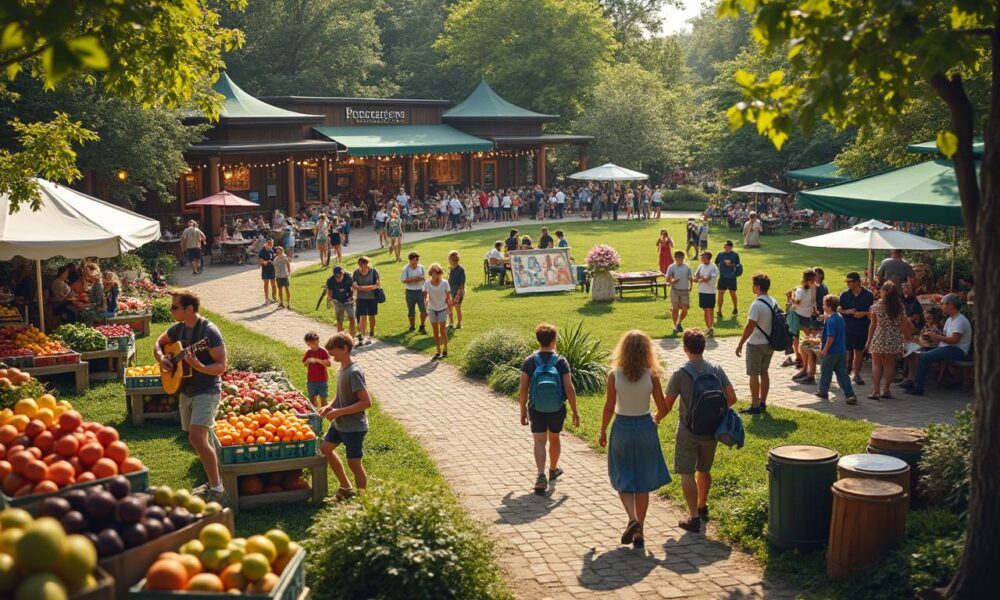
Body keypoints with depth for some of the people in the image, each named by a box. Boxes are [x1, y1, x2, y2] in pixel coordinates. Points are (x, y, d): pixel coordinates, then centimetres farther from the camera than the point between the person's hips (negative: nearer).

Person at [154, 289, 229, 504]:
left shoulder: (209, 331, -19)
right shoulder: (178, 328, 5)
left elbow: (221, 367, -19)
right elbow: (158, 343, 22)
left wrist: (199, 366, -36)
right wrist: (161, 358, 2)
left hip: (207, 392, -8)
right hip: (186, 391, 8)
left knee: (197, 438, -20)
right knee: (200, 440, 14)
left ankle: (218, 491, -15)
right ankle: (214, 483, 27)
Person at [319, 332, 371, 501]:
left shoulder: (354, 372, -24)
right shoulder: (341, 368, 3)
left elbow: (366, 402, -27)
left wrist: (339, 411, -24)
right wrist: (330, 406, -1)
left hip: (354, 427, -10)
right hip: (339, 424, 10)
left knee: (354, 463, 1)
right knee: (325, 448, 21)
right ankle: (346, 488, 33)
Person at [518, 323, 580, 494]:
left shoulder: (530, 361, -10)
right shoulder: (561, 361, -12)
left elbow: (523, 389, -9)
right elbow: (569, 389, -14)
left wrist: (523, 410, 4)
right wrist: (575, 412, -4)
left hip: (536, 410, -1)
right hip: (557, 410, 1)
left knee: (540, 441, 1)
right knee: (554, 438, 22)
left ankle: (541, 475, -18)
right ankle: (553, 470, 41)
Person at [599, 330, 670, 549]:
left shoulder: (614, 375, -11)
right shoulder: (651, 375, -9)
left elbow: (609, 407, -8)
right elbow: (663, 408, -5)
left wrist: (603, 432, 6)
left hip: (622, 428, -1)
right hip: (645, 428, 1)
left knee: (623, 479, 14)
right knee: (642, 481, 12)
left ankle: (632, 519, -8)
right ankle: (639, 531, 16)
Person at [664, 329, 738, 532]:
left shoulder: (680, 374, -15)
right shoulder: (717, 370, -4)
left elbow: (667, 406, -11)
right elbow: (732, 398, -3)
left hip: (688, 432, -5)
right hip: (711, 431, 5)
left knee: (687, 473, 1)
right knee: (704, 470, 22)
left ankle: (694, 517, -5)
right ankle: (702, 507, 39)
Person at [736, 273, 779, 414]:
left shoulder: (757, 305, -22)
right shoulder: (774, 303, 3)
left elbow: (750, 327, -23)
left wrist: (740, 344, -16)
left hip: (756, 344, -8)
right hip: (770, 344, 8)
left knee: (754, 375, 1)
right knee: (764, 372, 17)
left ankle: (755, 406, 5)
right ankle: (762, 403, 24)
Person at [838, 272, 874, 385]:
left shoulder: (868, 295, -3)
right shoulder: (844, 294, 1)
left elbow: (873, 311, 3)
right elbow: (838, 309, 6)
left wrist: (864, 313, -15)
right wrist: (846, 312, -13)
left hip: (862, 328, -1)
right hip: (847, 327, 1)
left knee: (859, 351, 5)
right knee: (848, 351, 2)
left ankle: (857, 374, 17)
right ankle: (848, 368, 24)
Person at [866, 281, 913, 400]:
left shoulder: (877, 306, -8)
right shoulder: (899, 307, -3)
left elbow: (873, 325, -3)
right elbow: (904, 325, -1)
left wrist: (869, 340, 6)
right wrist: (908, 337, 11)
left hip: (879, 339, -2)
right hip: (894, 340, 2)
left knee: (876, 364, 4)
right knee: (890, 364, 11)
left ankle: (875, 391, -3)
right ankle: (886, 390, 15)